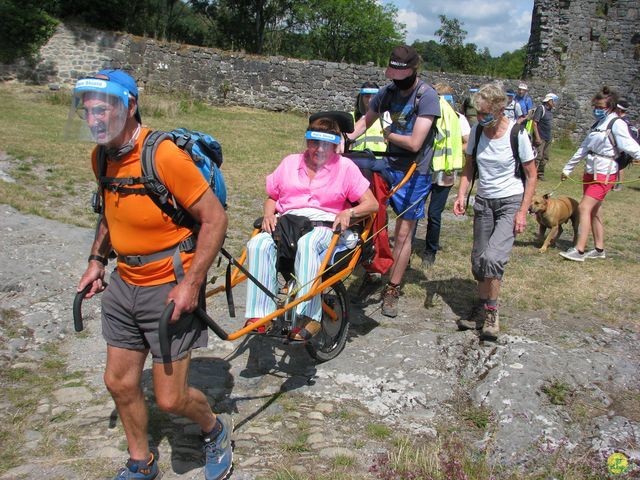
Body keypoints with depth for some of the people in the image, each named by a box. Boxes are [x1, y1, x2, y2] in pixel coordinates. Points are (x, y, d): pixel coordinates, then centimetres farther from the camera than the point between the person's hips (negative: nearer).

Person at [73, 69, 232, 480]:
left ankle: (216, 430, 32)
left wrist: (191, 284, -22)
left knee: (170, 398, -1)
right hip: (125, 284, 7)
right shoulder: (101, 157, 3)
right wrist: (97, 261, 10)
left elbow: (215, 218, -20)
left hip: (169, 288, -7)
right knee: (119, 382, 15)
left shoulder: (165, 156, -22)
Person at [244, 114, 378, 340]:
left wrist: (349, 213, -13)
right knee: (258, 244, -30)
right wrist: (268, 213, 2)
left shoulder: (345, 167, 10)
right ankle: (259, 314, -32)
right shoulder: (290, 162, 20)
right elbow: (272, 197, 25)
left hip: (325, 226, -3)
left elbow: (372, 204, 6)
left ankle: (309, 317, -40)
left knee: (307, 244, -40)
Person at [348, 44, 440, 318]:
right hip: (389, 166, 5)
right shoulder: (388, 91, 3)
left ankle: (392, 290, 12)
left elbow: (414, 143, -21)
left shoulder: (427, 96, -16)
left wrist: (389, 134, -6)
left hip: (414, 173, -5)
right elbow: (366, 121, 16)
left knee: (403, 233, 2)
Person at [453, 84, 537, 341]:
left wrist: (523, 212, -12)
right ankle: (482, 309, 27)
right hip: (483, 201, 5)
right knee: (478, 260, 8)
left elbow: (531, 175, -6)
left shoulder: (517, 134, -14)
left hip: (511, 202, -5)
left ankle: (491, 310, 0)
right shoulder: (476, 131, -2)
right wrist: (462, 195, -7)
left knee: (492, 257, -20)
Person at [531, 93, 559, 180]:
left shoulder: (550, 110, 13)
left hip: (548, 138, 8)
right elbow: (534, 123, -16)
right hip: (540, 138, -8)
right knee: (538, 157, -10)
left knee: (545, 158, 11)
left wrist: (550, 137, 16)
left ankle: (540, 174, 21)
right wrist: (537, 137, -20)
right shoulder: (540, 108, -11)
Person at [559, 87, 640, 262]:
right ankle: (599, 249, 20)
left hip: (604, 174, -8)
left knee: (584, 207, -14)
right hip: (590, 172, 8)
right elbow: (583, 149, 21)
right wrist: (567, 168, 25)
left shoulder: (617, 124, -10)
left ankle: (579, 250, -13)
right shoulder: (597, 124, 14)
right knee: (594, 211, 11)